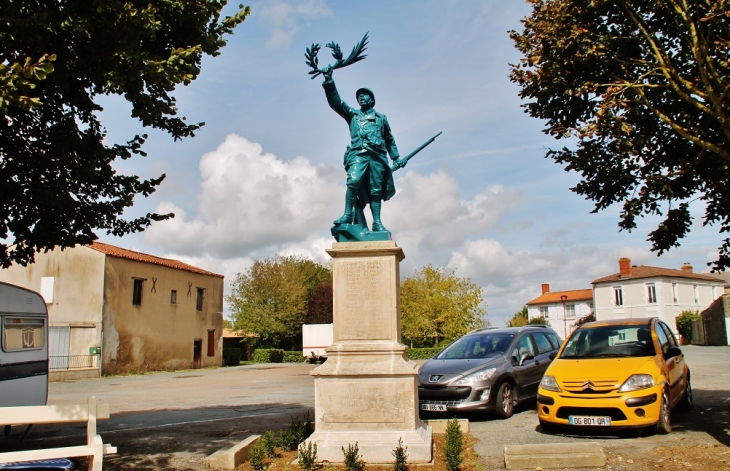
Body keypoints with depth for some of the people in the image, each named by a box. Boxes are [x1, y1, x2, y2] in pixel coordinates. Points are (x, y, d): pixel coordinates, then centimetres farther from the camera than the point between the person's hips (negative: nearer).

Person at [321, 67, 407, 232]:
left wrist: (396, 157, 16)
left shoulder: (381, 118, 23)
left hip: (377, 156, 1)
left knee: (375, 191, -2)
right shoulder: (352, 114, 20)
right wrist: (329, 80, -2)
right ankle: (348, 215, -21)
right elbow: (335, 101, 9)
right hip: (358, 154, -1)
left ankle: (377, 223, -1)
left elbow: (390, 140, 26)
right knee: (353, 181, -25)